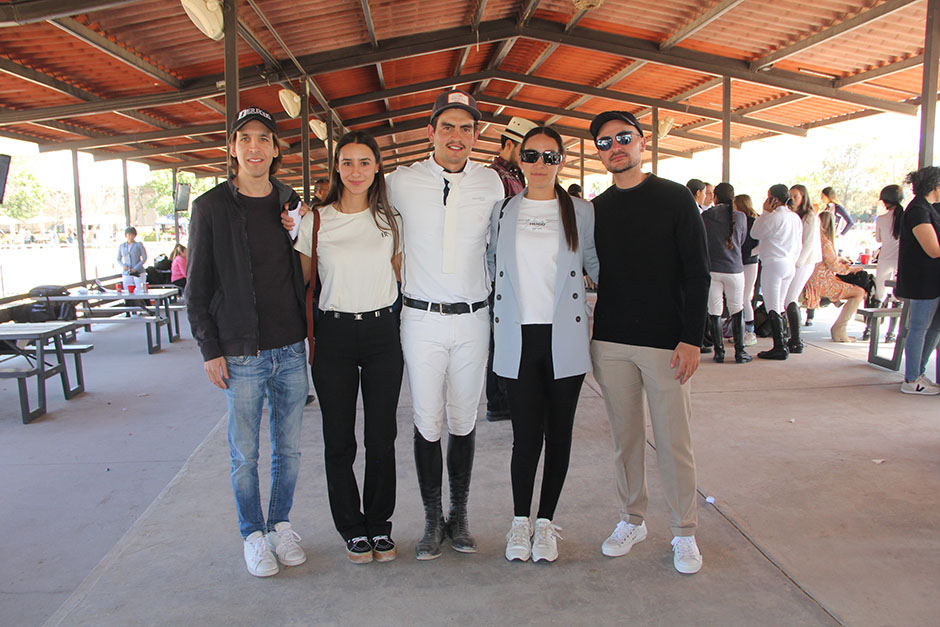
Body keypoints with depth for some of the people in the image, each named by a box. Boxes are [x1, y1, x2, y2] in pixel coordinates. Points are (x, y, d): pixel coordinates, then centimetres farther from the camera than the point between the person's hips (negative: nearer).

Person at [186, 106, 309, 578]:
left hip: (291, 349, 3)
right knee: (245, 453, 7)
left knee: (289, 448, 12)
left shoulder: (291, 204, 7)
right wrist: (211, 349, -5)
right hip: (241, 353, -3)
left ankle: (281, 525, 32)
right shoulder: (211, 207, -3)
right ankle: (253, 534, 26)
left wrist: (312, 330, 7)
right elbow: (197, 285, -1)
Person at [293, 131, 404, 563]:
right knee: (339, 440, 6)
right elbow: (304, 282, 7)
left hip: (382, 333, 1)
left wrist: (405, 332, 7)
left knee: (382, 437, 6)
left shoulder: (390, 220, 5)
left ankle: (380, 525, 24)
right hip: (334, 335, -1)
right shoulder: (315, 220, 1)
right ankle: (353, 529, 24)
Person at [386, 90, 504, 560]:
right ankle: (432, 521, 20)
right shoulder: (401, 183, -2)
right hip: (421, 318, -1)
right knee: (427, 424, 4)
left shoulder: (491, 184, 2)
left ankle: (459, 516, 25)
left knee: (463, 423, 10)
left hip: (473, 318, 1)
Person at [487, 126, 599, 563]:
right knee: (526, 434, -1)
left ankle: (545, 522, 23)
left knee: (558, 433, 6)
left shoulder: (581, 213, 5)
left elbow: (598, 267, 12)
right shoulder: (502, 212, 8)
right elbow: (493, 265, 18)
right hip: (518, 338, 0)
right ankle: (520, 521, 20)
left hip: (565, 338, 0)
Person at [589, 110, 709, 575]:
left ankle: (684, 532, 19)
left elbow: (697, 273, -4)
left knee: (674, 441, 2)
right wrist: (586, 333, 6)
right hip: (611, 343, 3)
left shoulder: (675, 199, -1)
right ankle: (631, 519, 27)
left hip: (666, 343, -3)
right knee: (625, 436, 12)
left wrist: (691, 339, -11)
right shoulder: (595, 209, 9)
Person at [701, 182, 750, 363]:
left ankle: (719, 351, 6)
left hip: (711, 268, 0)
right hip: (734, 268, 1)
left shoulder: (705, 216, -3)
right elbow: (742, 240, 12)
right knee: (737, 310, 11)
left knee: (714, 311, 5)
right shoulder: (740, 216, -1)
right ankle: (740, 352, 9)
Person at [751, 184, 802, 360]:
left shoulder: (775, 217, -15)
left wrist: (765, 212, -1)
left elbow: (755, 232, -5)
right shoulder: (795, 217, 11)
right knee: (780, 306, 15)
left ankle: (779, 348, -5)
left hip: (774, 264, -9)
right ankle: (782, 345, 18)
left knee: (772, 308, -5)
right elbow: (799, 245, 16)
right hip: (789, 265, 9)